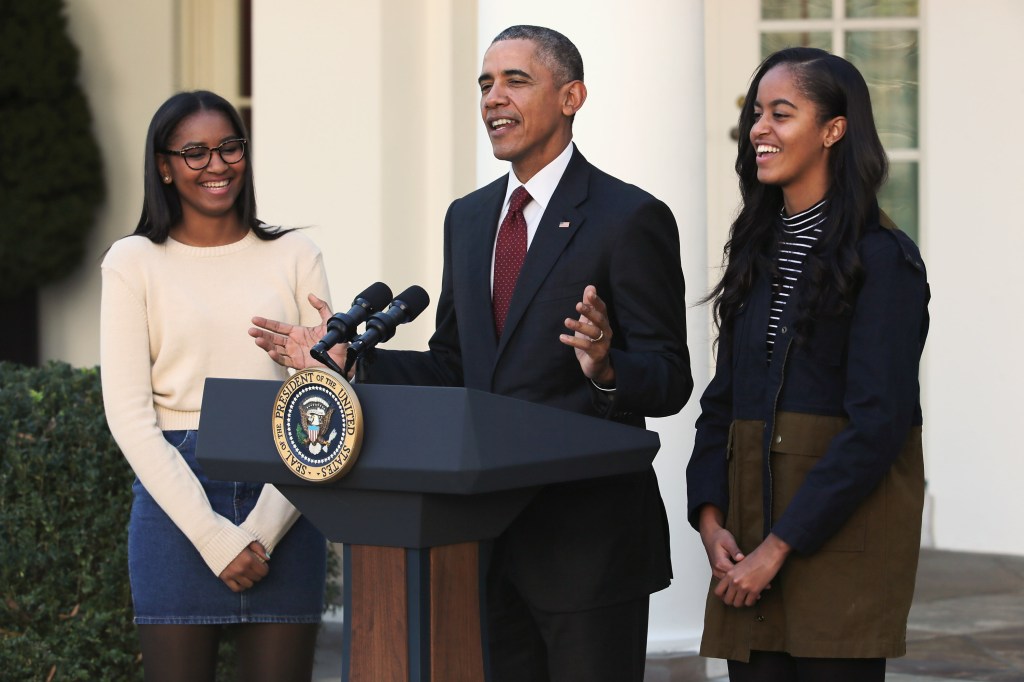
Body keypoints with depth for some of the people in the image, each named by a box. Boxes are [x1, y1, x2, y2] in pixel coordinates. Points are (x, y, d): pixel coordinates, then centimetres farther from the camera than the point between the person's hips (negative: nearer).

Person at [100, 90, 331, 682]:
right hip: (176, 494, -1)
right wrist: (213, 536, -12)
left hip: (283, 500, 1)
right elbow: (130, 415, -2)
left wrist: (263, 530, -10)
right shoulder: (134, 262, 5)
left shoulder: (295, 256, 9)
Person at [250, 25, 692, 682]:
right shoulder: (468, 218, 14)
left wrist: (605, 369, -31)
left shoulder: (632, 218, -8)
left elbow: (669, 382, -10)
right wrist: (350, 359, 5)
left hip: (588, 539, -6)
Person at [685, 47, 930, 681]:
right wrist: (711, 518, 0)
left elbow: (877, 422, -15)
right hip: (750, 527, 6)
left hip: (842, 528, -6)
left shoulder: (883, 258, -8)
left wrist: (780, 544, -16)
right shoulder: (758, 251, 15)